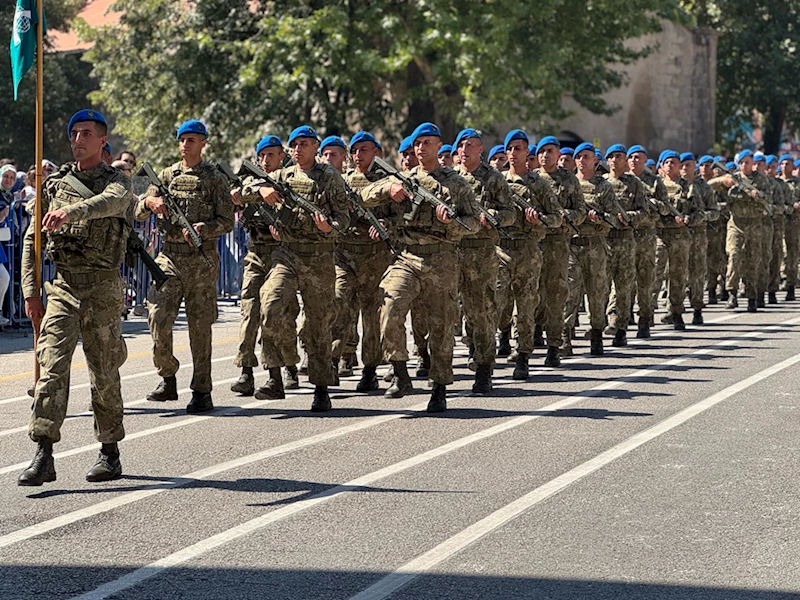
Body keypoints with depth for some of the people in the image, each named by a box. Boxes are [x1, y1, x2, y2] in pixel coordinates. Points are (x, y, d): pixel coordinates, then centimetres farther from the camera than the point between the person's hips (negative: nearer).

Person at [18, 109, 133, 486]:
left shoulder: (117, 182, 2)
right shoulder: (55, 184, 12)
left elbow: (108, 202, -25)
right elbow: (31, 240, 12)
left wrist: (70, 211, -45)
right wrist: (30, 292, 2)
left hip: (102, 288, -2)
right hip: (61, 286, 2)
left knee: (104, 374, 4)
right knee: (52, 367, -10)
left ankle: (110, 454, 18)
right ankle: (43, 457, -15)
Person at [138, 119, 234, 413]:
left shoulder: (214, 178, 4)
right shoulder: (167, 175, 14)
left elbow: (226, 221, 0)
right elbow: (139, 214, 11)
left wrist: (202, 229, -17)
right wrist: (150, 202, -11)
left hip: (202, 259, -3)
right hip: (169, 256, 3)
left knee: (200, 325, -1)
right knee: (158, 316, -9)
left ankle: (201, 391, 4)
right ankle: (168, 379, 7)